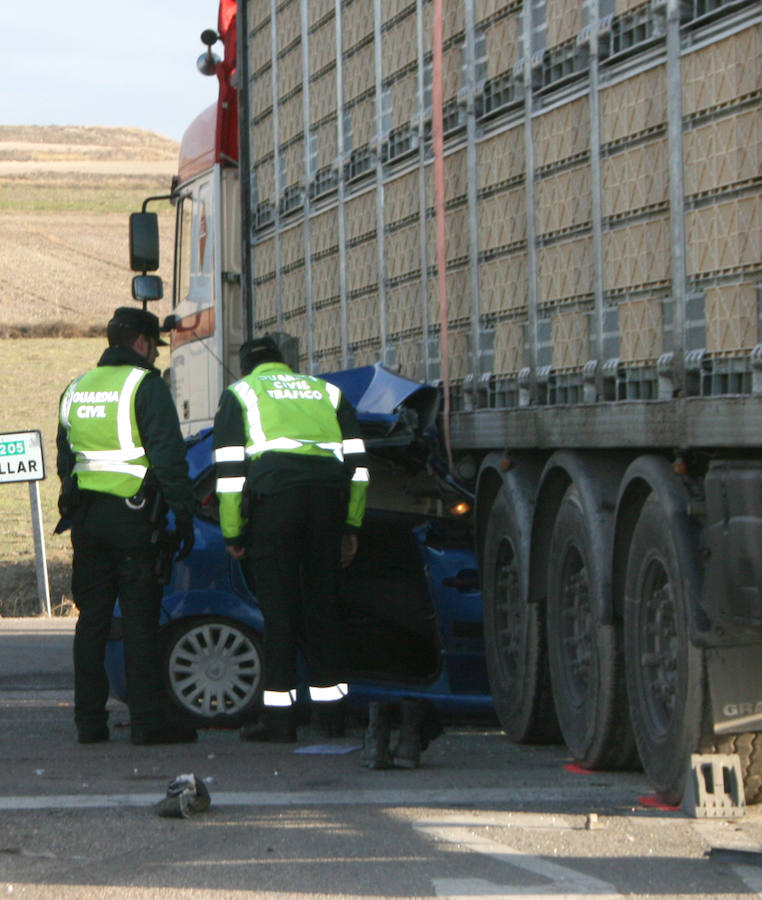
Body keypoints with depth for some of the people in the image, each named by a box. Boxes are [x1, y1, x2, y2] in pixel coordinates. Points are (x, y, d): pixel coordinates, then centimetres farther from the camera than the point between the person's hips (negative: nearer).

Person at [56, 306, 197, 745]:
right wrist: (184, 514, -10)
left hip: (86, 518, 6)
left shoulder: (76, 389, 15)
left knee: (92, 620, 9)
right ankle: (148, 720, -6)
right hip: (133, 519, -6)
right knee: (141, 621, -5)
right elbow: (169, 457, -13)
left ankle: (89, 721, 9)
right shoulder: (146, 386, -8)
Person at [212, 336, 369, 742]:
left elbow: (230, 467, 5)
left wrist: (232, 533, 8)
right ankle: (329, 711, 11)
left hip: (274, 496, -3)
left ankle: (278, 712, -2)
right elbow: (356, 460, 19)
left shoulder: (239, 393, 15)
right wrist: (350, 526, 21)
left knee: (279, 607, -1)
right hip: (328, 494, 3)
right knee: (321, 604, 10)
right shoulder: (326, 391, 26)